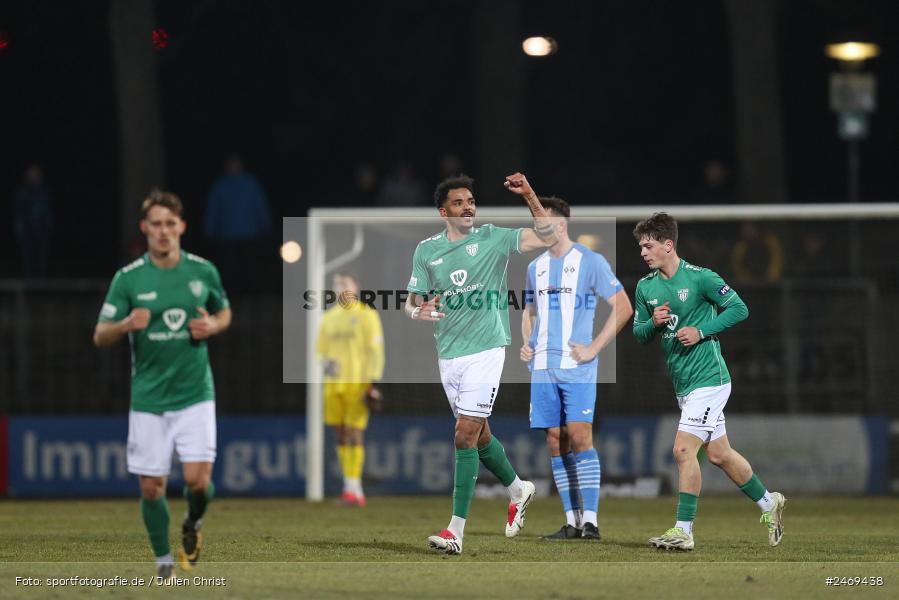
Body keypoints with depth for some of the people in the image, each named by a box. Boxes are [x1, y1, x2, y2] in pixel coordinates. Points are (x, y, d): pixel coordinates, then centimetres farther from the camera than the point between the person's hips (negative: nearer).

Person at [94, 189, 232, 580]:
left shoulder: (203, 271, 1)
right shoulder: (128, 278, -4)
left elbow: (224, 313, 18)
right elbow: (100, 336, -3)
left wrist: (212, 326, -5)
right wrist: (126, 324, -25)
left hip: (195, 394, 0)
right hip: (149, 398, 0)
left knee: (198, 480, -12)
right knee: (151, 487, 1)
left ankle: (192, 525, 22)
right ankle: (163, 561, 21)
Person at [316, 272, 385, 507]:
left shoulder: (366, 315, 0)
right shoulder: (329, 318, 16)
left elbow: (375, 350, -3)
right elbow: (321, 350, 23)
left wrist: (373, 383, -9)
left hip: (357, 384, -5)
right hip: (334, 385, 5)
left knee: (354, 433, -10)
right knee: (341, 434, 4)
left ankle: (353, 486, -9)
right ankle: (352, 487, 10)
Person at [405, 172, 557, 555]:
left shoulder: (493, 239, -1)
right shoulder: (426, 250, 7)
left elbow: (547, 237, -2)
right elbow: (411, 302, 10)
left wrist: (529, 196, -13)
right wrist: (419, 311, -13)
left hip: (485, 350, -4)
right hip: (448, 354, 4)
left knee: (466, 436, -12)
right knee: (479, 436, 15)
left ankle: (456, 530, -14)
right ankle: (518, 489, 42)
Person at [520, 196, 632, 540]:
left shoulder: (590, 262, -4)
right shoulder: (536, 267, 14)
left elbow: (623, 308, -5)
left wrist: (594, 349, -10)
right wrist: (527, 344, 9)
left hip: (577, 368, -6)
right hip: (543, 368, 6)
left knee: (579, 436, -13)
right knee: (555, 442, 3)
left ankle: (590, 521, -12)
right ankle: (572, 521, 8)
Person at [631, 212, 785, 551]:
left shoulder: (700, 278, -12)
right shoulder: (645, 287, 6)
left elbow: (739, 309, -9)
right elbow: (639, 333, 13)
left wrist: (701, 331, -17)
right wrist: (653, 323, -9)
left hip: (708, 379, -8)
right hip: (682, 384, 8)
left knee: (683, 449, -16)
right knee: (718, 454, 15)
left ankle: (683, 530, -12)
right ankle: (768, 503, 33)